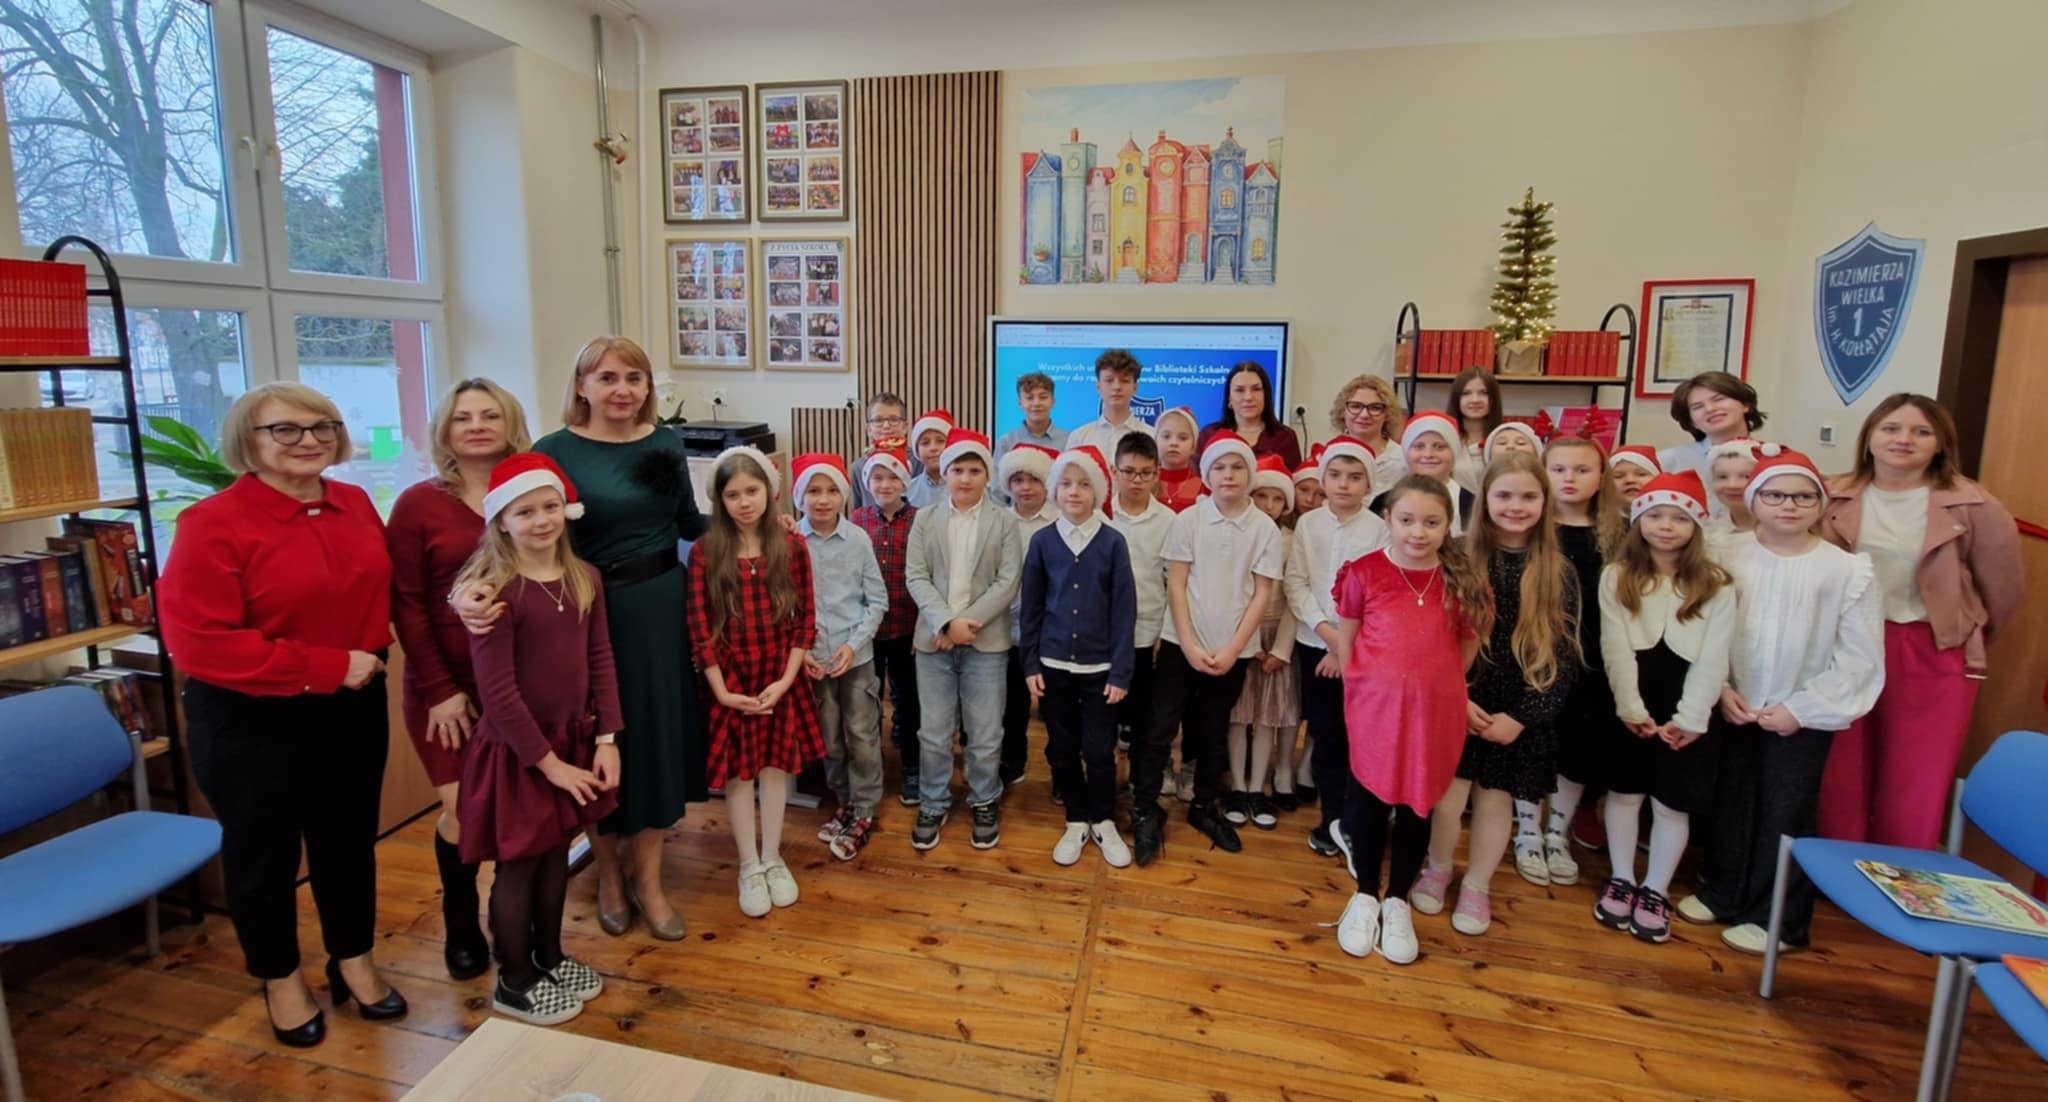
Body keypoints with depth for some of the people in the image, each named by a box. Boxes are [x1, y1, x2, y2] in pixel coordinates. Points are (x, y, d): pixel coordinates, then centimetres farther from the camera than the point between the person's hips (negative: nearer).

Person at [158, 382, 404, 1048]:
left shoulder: (355, 505, 1)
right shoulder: (214, 523, -17)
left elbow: (381, 590, 16)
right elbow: (196, 641, -22)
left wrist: (374, 649, -1)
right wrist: (324, 667, -22)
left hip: (353, 707, 5)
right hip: (251, 719, -4)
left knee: (349, 838, 17)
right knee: (264, 850, 15)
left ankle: (354, 961, 37)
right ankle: (281, 980, 36)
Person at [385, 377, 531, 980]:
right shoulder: (419, 503, -3)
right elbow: (406, 604, -4)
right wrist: (439, 689, -8)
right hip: (448, 684, -2)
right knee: (464, 809, -1)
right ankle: (460, 923, 26)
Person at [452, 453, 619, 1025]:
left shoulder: (584, 578, 1)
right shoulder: (494, 589, -18)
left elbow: (601, 661, 3)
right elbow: (497, 689, -19)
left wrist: (606, 738, -2)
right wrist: (547, 760, -15)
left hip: (574, 740, 6)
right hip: (517, 747, -6)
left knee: (556, 852, 19)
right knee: (518, 863, 9)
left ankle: (549, 957, 39)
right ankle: (514, 983, 28)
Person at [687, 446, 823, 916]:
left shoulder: (792, 547, -4)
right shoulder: (704, 552, -9)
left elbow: (806, 619, -2)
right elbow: (699, 629, -8)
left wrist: (786, 679, -8)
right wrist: (721, 690, -11)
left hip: (780, 678, 1)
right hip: (731, 682, -1)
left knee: (776, 765, 12)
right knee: (739, 771, 9)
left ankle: (773, 859, 29)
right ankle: (749, 866, 26)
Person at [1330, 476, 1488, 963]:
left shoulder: (1464, 580, -3)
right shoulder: (1363, 572, -8)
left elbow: (1469, 643, 9)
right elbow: (1344, 640, 0)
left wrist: (1439, 684, 4)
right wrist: (1357, 693, -2)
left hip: (1435, 713, 2)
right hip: (1374, 708, -1)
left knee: (1418, 805, 13)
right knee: (1368, 803, 11)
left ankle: (1398, 902, 33)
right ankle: (1365, 896, 33)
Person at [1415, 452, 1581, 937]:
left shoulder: (1558, 574, -2)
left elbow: (1564, 657, -2)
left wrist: (1521, 715, -9)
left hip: (1522, 714, 1)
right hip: (1457, 704, -1)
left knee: (1496, 800, 11)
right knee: (1447, 795, 3)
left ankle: (1476, 887, 32)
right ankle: (1437, 871, 31)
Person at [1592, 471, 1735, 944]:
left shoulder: (1717, 586, -1)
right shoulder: (1617, 577, -1)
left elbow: (1712, 659, -7)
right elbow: (1615, 649, -6)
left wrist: (1689, 718, -14)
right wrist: (1632, 708, -13)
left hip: (1685, 715, 0)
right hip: (1628, 711, 1)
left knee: (1672, 804, 8)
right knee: (1624, 794, 12)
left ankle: (1655, 891, 24)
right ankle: (1621, 880, 27)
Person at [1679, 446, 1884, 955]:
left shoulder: (1849, 570, -9)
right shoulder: (1727, 556, -5)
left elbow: (1860, 659, -7)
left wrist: (1802, 708, -12)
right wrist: (1720, 689, -10)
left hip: (1804, 718, -2)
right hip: (1733, 710, 2)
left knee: (1785, 817, 7)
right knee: (1730, 806, 16)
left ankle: (1778, 919, 22)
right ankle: (1722, 893, 33)